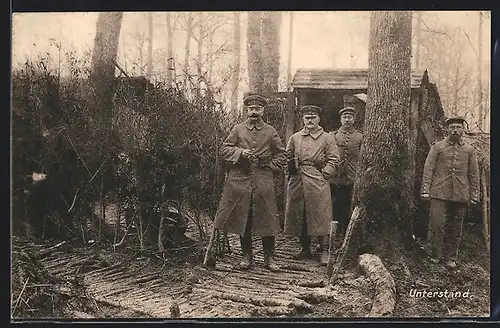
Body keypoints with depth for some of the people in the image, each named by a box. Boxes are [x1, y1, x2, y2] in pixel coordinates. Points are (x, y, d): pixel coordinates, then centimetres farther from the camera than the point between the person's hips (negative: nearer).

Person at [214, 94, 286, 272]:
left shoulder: (271, 132, 9)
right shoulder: (238, 129, 7)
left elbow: (281, 153, 16)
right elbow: (224, 150, 4)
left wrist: (271, 166, 2)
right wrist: (240, 153, -11)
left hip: (263, 182, 0)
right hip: (240, 180, 0)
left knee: (267, 220, 0)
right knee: (243, 220, 5)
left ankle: (269, 258, 11)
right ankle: (247, 257, 18)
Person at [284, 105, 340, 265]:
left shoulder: (327, 138, 3)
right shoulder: (295, 138, 12)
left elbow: (333, 159, 1)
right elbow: (287, 157, 19)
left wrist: (323, 174, -7)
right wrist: (292, 172, 7)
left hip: (318, 183, -3)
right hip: (297, 183, 4)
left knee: (320, 216, -5)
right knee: (299, 216, 6)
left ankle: (324, 250, 2)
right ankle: (305, 248, 19)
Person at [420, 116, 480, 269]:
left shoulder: (470, 150, 11)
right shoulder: (438, 147, 5)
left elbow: (474, 175, 11)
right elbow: (428, 169, 1)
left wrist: (474, 196, 6)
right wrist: (425, 190, -7)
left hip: (461, 195, 2)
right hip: (440, 193, -2)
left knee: (455, 228, 6)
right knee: (437, 224, -9)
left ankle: (451, 258, 15)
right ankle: (436, 255, 5)